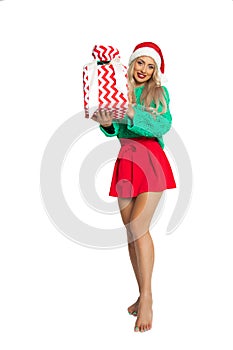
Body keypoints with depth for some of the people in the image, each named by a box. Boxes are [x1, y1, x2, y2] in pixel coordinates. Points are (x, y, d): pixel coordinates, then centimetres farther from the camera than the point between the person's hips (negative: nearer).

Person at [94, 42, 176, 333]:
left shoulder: (159, 92, 6)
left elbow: (164, 125, -10)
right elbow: (113, 131, 8)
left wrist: (132, 112, -22)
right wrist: (106, 123, -15)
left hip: (151, 160, -4)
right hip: (126, 161, 4)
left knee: (138, 228, -15)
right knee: (130, 230, 5)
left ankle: (147, 297, -4)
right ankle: (143, 295, 17)